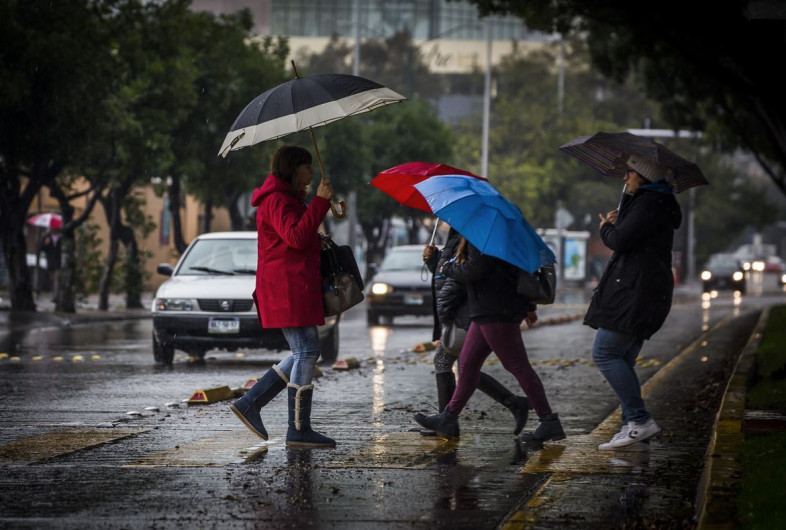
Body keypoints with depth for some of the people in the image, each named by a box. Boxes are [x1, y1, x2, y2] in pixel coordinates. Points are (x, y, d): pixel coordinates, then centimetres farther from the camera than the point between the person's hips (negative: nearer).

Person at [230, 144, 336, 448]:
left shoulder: (288, 199, 24)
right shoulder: (276, 200, -11)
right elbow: (296, 237, -25)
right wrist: (320, 202, -22)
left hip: (297, 289, 11)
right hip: (288, 289, -11)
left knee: (304, 354, 10)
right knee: (307, 352, -10)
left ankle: (249, 404, 10)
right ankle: (299, 431, -7)